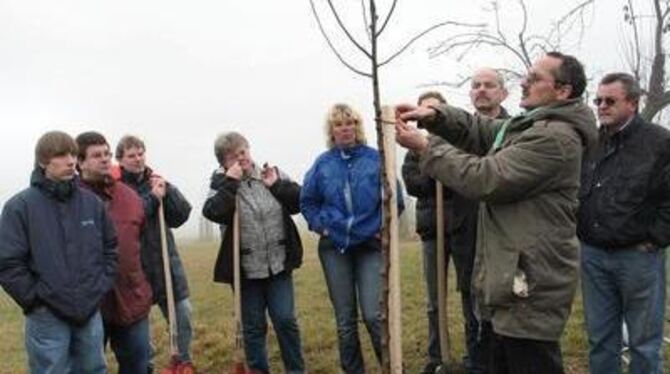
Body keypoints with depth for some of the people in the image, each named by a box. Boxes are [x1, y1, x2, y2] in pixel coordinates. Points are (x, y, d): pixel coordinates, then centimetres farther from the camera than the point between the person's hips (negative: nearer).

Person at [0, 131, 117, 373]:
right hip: (48, 317, -4)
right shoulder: (20, 206, -7)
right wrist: (36, 299, -9)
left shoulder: (92, 203, 5)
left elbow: (111, 248, 13)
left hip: (91, 313, 4)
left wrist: (101, 287, 5)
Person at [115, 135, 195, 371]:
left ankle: (183, 360, 28)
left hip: (166, 260, 4)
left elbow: (182, 214, 1)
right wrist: (153, 198, -19)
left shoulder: (156, 181, 8)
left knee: (182, 312, 8)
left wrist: (167, 191, -13)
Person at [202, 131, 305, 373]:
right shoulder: (222, 184, -2)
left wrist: (277, 185, -12)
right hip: (246, 269, -1)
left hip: (279, 265, 1)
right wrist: (230, 182, -21)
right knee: (253, 327, 9)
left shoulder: (271, 174, 3)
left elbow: (299, 202, -2)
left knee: (285, 320, 3)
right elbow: (212, 213, -22)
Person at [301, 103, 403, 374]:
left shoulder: (376, 158, -4)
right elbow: (307, 201, 12)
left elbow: (394, 199, 0)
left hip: (370, 246, -2)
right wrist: (320, 226, 1)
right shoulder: (323, 163, 3)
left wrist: (383, 228, -5)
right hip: (334, 248, 3)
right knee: (345, 319, 9)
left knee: (373, 315, -9)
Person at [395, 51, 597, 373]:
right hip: (514, 280, 10)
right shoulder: (528, 126, 16)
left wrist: (425, 147, -13)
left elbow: (485, 178, -21)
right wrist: (434, 115, -3)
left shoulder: (556, 137, -17)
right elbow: (479, 129, 16)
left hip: (531, 288, -10)